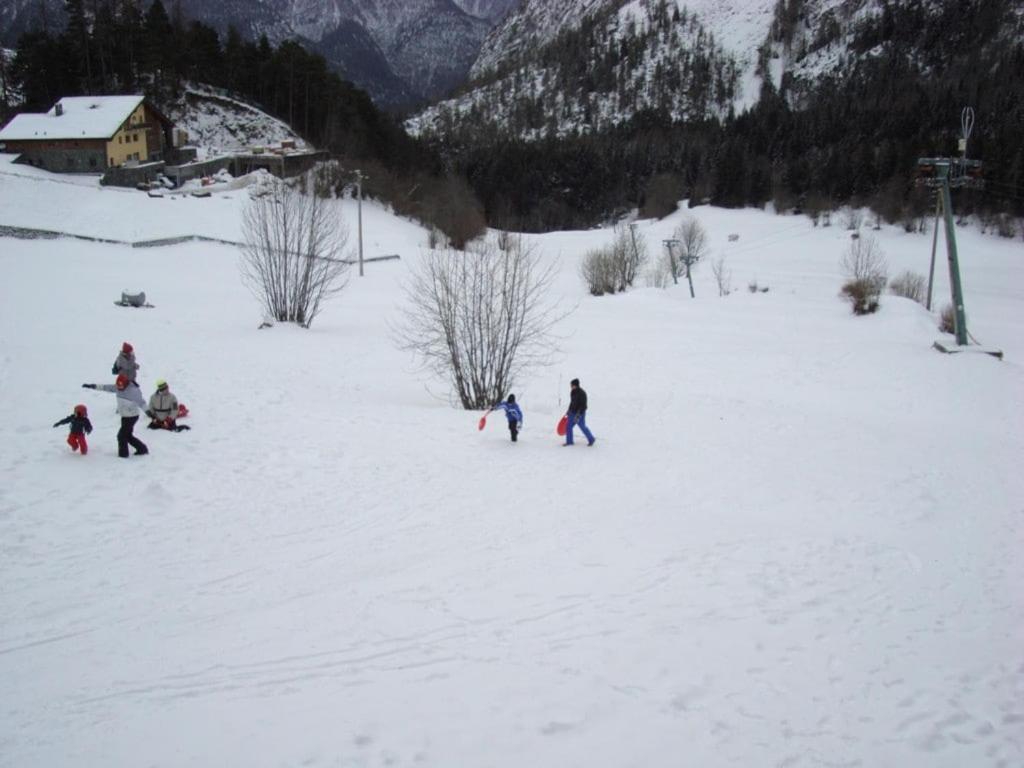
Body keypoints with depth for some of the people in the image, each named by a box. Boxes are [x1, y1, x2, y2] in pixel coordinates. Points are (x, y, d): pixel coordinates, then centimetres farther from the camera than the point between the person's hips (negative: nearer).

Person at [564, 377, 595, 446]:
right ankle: (569, 441, 16)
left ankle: (591, 439, 23)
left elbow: (582, 405, -24)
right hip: (572, 413, 8)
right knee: (568, 426, 5)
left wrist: (578, 415, -29)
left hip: (579, 413, -8)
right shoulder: (573, 392, 5)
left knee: (582, 427, 3)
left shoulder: (581, 393, -21)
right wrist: (569, 411, 25)